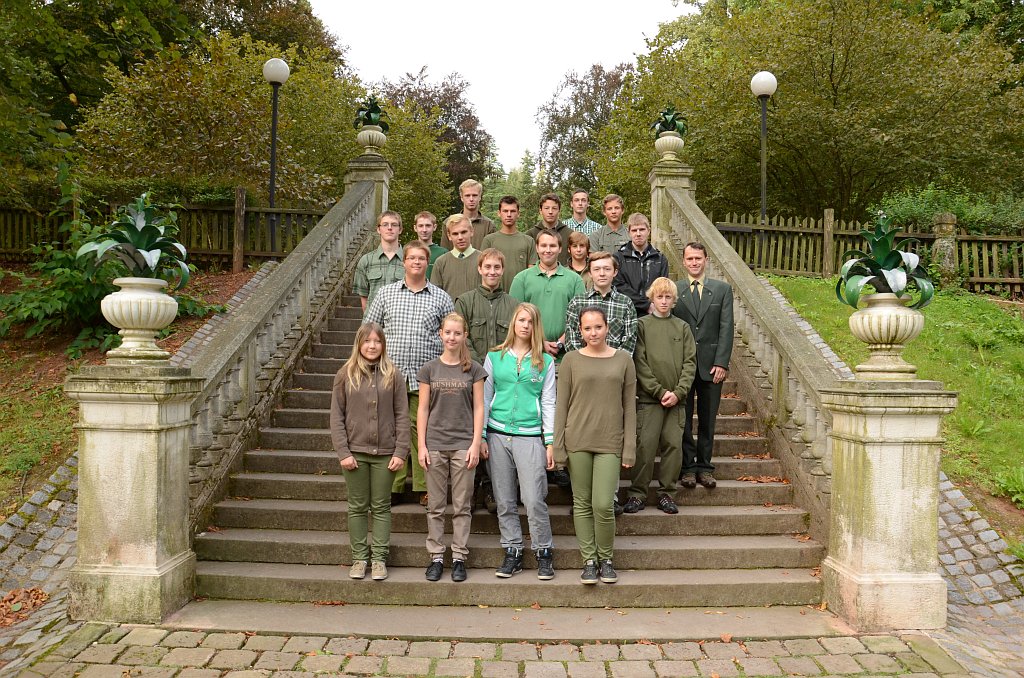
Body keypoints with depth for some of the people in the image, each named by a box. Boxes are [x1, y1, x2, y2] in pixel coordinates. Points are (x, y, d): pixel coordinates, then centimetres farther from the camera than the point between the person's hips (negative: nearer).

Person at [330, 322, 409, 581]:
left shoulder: (393, 375, 1)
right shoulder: (345, 374, 1)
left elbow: (402, 416, 0)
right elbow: (336, 416, 1)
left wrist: (401, 451, -6)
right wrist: (343, 452, -7)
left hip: (385, 452, 0)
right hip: (355, 451, 0)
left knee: (381, 507, 8)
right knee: (358, 506, 9)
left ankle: (379, 558, 17)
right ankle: (359, 557, 20)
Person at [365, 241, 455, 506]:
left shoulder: (441, 298, 9)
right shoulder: (386, 293, 11)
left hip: (426, 377, -1)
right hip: (391, 375, 1)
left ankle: (425, 487, 10)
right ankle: (393, 486, 12)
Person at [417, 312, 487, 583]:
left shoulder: (473, 369, 2)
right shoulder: (429, 369, 5)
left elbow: (478, 408, 2)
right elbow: (423, 409, 5)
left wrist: (476, 444, -5)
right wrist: (422, 445, -1)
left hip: (463, 445, -1)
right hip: (435, 445, 1)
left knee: (462, 506, 5)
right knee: (435, 506, 7)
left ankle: (459, 558, 15)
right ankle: (436, 557, 17)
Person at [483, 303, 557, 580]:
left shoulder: (545, 361, 6)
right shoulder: (494, 357, 8)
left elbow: (548, 403, 6)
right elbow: (485, 398, 9)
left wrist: (550, 442, 0)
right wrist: (481, 437, 4)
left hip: (530, 436, -2)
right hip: (498, 434, 2)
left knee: (534, 500, -6)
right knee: (504, 501, 8)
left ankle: (544, 553, 11)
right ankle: (512, 553, 20)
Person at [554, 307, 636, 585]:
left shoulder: (623, 360, 5)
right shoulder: (571, 360, 3)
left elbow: (629, 407, 6)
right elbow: (561, 404, 4)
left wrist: (630, 448, 2)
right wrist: (558, 446, -1)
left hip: (610, 442, 0)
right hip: (577, 440, 1)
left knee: (603, 504, -6)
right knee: (582, 503, 6)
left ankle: (606, 559, 17)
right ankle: (589, 560, 21)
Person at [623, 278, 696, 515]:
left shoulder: (682, 327, 10)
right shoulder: (642, 325, 2)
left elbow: (690, 362, 5)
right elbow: (640, 362, -5)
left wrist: (678, 392, -8)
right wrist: (660, 391, -12)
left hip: (676, 399, 3)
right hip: (649, 397, -3)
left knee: (673, 445, 2)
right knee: (645, 445, -5)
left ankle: (667, 493, 14)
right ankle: (637, 493, 6)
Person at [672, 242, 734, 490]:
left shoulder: (722, 289, 7)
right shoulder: (674, 290, 4)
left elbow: (726, 328, 1)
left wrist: (721, 363, -8)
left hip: (711, 365, 1)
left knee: (708, 420, 7)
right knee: (683, 419, 4)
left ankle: (704, 466, 18)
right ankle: (687, 467, 13)